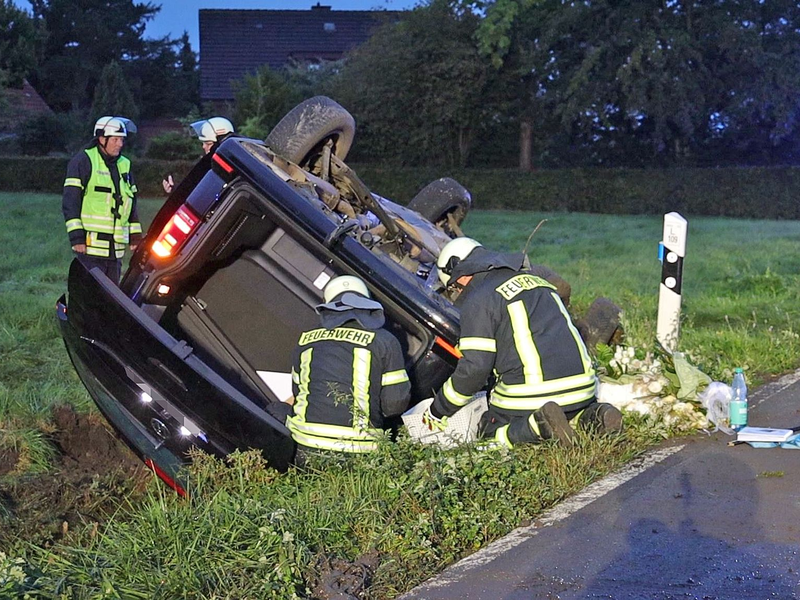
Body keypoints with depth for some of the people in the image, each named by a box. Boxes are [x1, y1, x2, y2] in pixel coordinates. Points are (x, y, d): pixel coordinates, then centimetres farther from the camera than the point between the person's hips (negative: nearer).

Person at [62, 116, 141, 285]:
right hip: (90, 245, -7)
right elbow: (70, 201, -9)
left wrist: (135, 237, 16)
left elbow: (131, 204, 23)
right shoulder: (83, 161, -4)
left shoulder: (124, 165, 18)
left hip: (115, 249, 7)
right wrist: (76, 237, -15)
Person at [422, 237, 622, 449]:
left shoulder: (478, 301, -3)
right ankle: (592, 416, 1)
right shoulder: (534, 280, 20)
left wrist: (437, 411, 4)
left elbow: (474, 367, -9)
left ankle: (539, 424, -15)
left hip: (531, 394, -7)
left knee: (490, 433, 12)